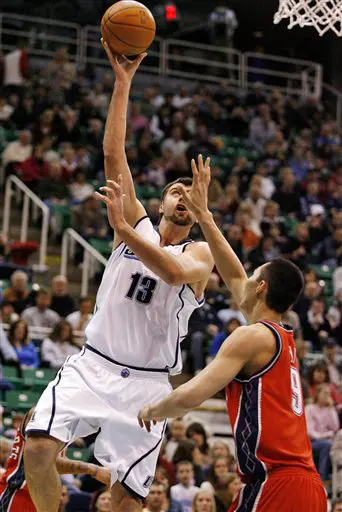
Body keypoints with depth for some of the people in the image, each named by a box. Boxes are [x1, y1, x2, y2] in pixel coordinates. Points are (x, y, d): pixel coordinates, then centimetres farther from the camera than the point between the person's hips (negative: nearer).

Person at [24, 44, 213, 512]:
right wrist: (123, 82, -4)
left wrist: (123, 230, -29)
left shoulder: (200, 253, 3)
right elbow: (113, 154, 2)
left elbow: (176, 272, -23)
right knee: (38, 448, -20)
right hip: (93, 365, 2)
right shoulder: (138, 223, 11)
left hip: (146, 383, -2)